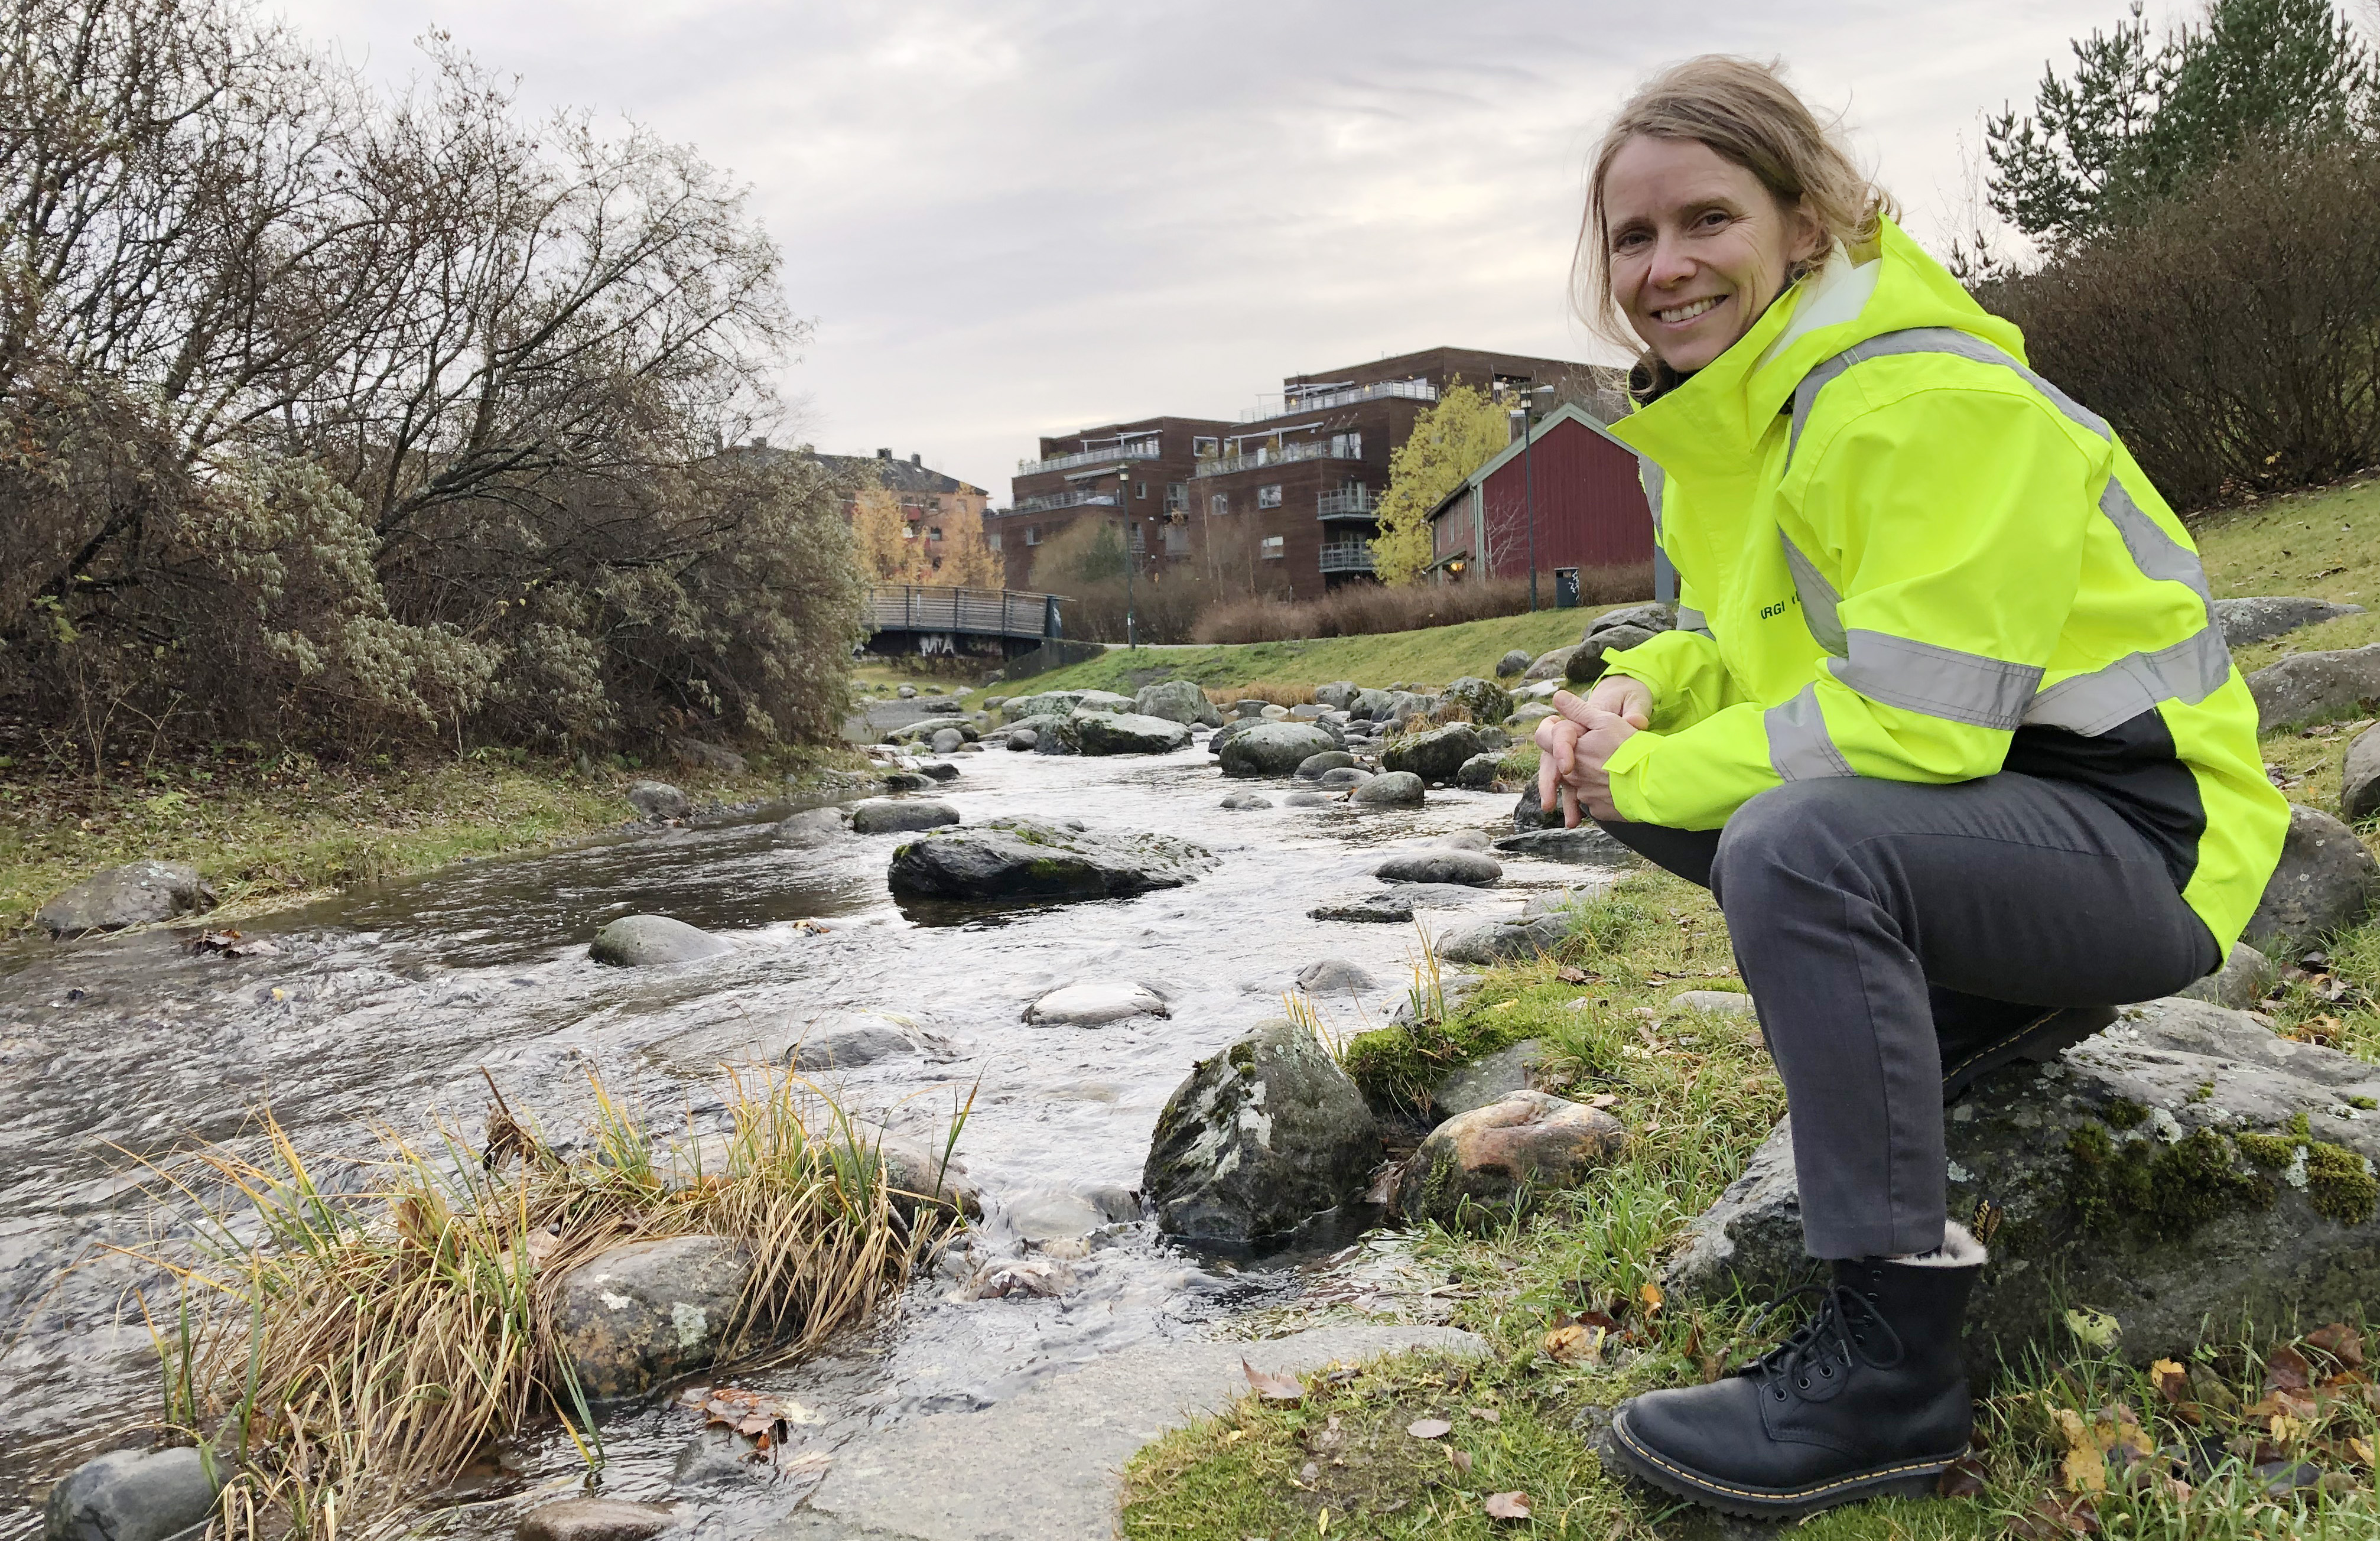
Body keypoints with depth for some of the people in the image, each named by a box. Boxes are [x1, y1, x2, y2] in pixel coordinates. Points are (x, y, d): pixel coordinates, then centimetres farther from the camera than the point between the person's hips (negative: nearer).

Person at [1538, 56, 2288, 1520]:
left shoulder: (1920, 397, -23)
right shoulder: (1721, 410, 6)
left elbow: (1915, 721, -29)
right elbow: (1750, 638, 14)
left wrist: (1659, 774, -20)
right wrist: (1638, 693, -8)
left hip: (2139, 824, -9)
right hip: (1967, 796, 10)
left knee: (1797, 843, -36)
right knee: (1625, 780, 9)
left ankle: (1892, 1363, -25)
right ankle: (1981, 1008, 16)